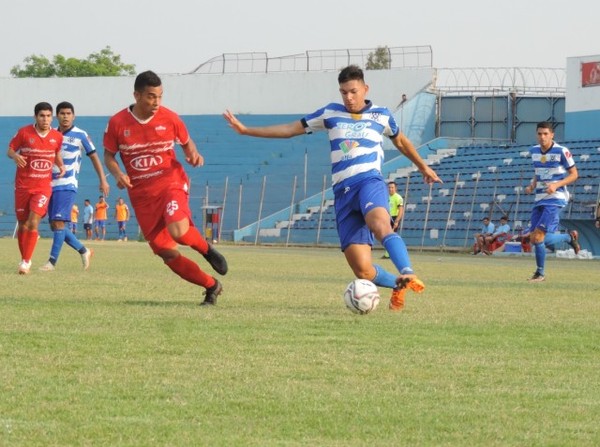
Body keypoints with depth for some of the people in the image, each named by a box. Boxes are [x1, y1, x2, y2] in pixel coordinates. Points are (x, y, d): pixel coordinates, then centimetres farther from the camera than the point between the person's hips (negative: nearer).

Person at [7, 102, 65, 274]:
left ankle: (26, 262, -10)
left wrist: (61, 166, 0)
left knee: (33, 223, -16)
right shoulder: (24, 132, -6)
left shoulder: (57, 136, 1)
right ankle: (24, 258, 27)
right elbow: (10, 149, 2)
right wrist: (15, 156, -21)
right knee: (22, 225, 7)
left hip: (43, 187, 0)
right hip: (23, 186, 0)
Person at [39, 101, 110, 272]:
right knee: (54, 224, 6)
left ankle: (52, 261, -15)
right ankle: (84, 251, 22)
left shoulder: (80, 135, -1)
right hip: (51, 185, 6)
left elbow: (94, 157, 4)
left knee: (58, 222, -15)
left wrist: (102, 180, 0)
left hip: (67, 185, -6)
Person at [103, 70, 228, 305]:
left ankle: (206, 248, 3)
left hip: (171, 182, -2)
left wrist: (193, 154, -10)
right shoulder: (117, 123, -3)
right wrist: (118, 173, -11)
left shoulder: (169, 118, -3)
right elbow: (109, 155, 9)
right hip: (141, 194, 2)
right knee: (166, 252, -2)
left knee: (178, 231, -31)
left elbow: (187, 143, 13)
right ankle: (211, 286, 14)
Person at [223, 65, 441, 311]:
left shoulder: (381, 115, 11)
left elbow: (400, 141, 30)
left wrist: (422, 167, 43)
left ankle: (408, 275, -55)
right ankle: (398, 286, 19)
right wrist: (245, 130, 15)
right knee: (363, 271, -9)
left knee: (380, 225, -40)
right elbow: (291, 129, 18)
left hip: (369, 182, -2)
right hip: (343, 192, 2)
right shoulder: (331, 113, 13)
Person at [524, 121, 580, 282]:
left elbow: (574, 174, -4)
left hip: (555, 199, -7)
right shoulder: (534, 151, 9)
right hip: (539, 199, 7)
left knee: (538, 237, -17)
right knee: (534, 239, 4)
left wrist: (556, 185, -19)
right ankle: (569, 237, 24)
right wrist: (532, 185, 4)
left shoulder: (561, 151, -10)